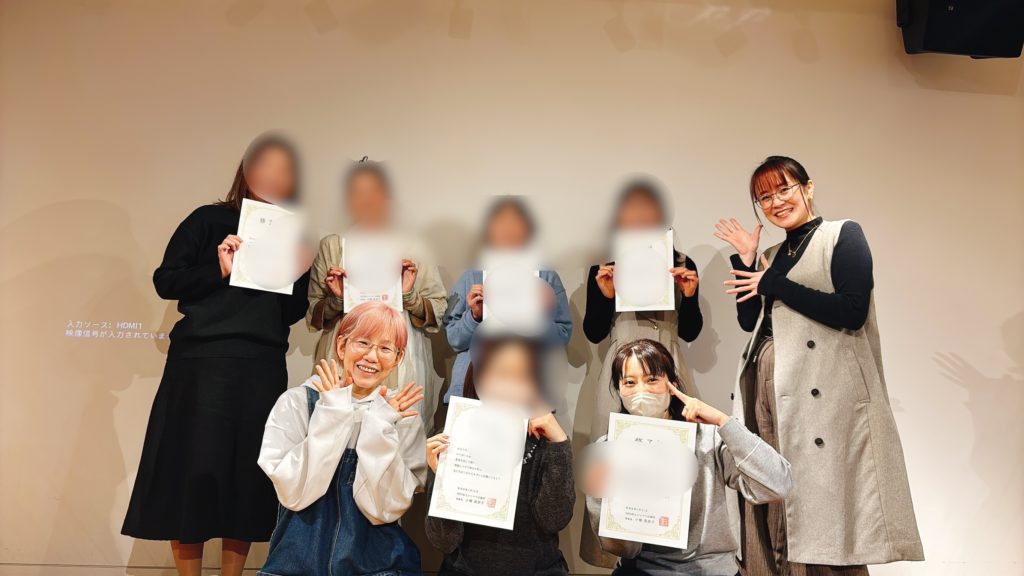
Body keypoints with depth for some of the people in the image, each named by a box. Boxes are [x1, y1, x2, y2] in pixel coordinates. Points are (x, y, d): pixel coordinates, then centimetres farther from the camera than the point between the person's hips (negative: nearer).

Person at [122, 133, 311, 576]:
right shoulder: (209, 220, 2)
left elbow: (291, 313, 11)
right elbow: (164, 281, -3)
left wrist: (304, 271, -4)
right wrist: (219, 270, -15)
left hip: (263, 370, 4)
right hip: (202, 364, -3)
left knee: (251, 473, 5)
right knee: (194, 469, -1)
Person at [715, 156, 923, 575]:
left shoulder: (843, 235, 2)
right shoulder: (771, 258, 20)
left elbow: (851, 311, -12)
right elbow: (749, 321, 12)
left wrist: (772, 285, -8)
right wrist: (745, 261, 6)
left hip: (822, 394, -6)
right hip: (766, 391, 6)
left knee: (819, 504, -5)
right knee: (770, 506, 6)